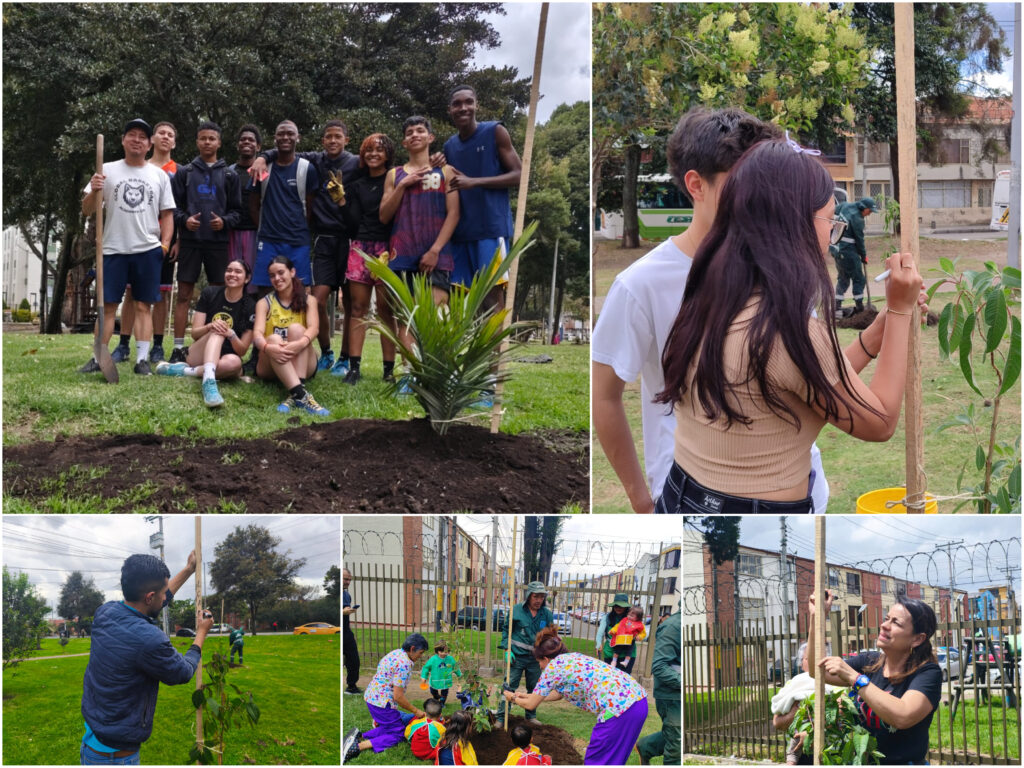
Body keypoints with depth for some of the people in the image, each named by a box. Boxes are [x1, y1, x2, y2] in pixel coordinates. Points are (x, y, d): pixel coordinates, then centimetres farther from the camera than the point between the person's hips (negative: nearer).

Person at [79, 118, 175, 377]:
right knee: (107, 305, 0)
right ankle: (99, 358, 4)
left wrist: (165, 243, -3)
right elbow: (87, 211, 2)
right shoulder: (108, 171, 4)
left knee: (144, 306, 1)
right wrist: (94, 192, -18)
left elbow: (167, 213, 11)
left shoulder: (159, 175, 8)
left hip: (148, 250, 1)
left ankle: (142, 359, 2)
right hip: (114, 249, -1)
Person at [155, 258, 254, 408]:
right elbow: (195, 333, -3)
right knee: (217, 332, -33)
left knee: (234, 362, -37)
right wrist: (210, 327, -25)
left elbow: (242, 351, -4)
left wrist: (231, 335, -25)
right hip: (198, 355, 0)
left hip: (223, 359, 0)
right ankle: (209, 382, -57)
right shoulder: (209, 293, 1)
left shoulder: (250, 307, -2)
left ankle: (183, 370, -29)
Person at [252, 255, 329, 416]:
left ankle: (294, 396, -47)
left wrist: (302, 343, -38)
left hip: (304, 365, 0)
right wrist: (268, 347, -37)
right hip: (270, 367, 0)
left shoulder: (308, 300, 6)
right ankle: (301, 395, -53)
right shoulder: (264, 303, 6)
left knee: (296, 328, -25)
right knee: (274, 338, -30)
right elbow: (258, 334, -13)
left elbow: (313, 328, -14)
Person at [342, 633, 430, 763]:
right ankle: (358, 746, -16)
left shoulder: (396, 653, 10)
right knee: (398, 734, 0)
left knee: (389, 726, 21)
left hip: (370, 696, 10)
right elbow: (398, 696, -21)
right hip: (382, 702, -10)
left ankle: (359, 736, 5)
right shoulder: (404, 664, -21)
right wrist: (416, 711, -8)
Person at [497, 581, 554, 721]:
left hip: (535, 658, 3)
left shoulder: (547, 614, 4)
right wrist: (507, 650, -5)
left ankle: (531, 716, 26)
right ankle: (501, 717, -2)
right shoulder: (516, 610, -2)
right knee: (509, 686, -6)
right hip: (517, 656, -3)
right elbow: (506, 631, 4)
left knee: (534, 688, 11)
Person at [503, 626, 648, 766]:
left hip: (619, 707, -9)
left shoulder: (554, 666, 1)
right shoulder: (573, 658, 25)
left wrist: (513, 698, 30)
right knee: (611, 760, 21)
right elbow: (558, 694, 41)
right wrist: (527, 696, 49)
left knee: (595, 761, 6)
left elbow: (530, 705, 10)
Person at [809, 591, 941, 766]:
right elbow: (816, 670, 11)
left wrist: (854, 677, -23)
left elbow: (903, 717, -25)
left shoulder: (928, 672, -10)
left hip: (904, 762, -4)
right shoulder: (869, 662, 8)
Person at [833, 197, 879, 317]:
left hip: (836, 248, 9)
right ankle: (859, 308, 4)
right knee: (859, 279, 2)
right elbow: (859, 239, -13)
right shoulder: (857, 219, -18)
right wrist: (864, 256, 0)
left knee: (843, 279, 15)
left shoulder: (845, 206, 5)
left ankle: (837, 308, 12)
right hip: (847, 251, -9)